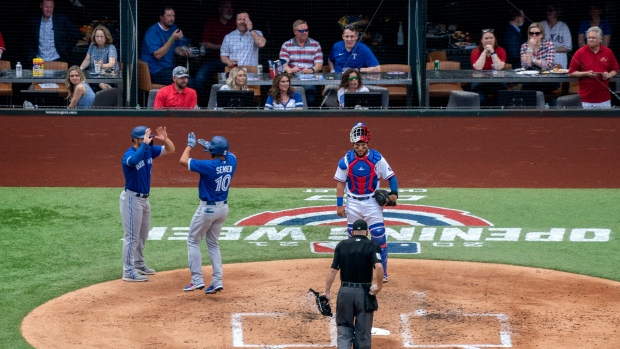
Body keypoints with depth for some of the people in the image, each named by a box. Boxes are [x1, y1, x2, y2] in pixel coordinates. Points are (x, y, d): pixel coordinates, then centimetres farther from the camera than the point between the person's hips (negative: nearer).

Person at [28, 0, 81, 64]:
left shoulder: (62, 19, 0)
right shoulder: (34, 22, 8)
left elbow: (77, 34, 3)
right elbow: (31, 42, 18)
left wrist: (67, 51, 1)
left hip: (57, 61, -2)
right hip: (40, 61, 2)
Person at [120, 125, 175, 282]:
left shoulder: (149, 150, 2)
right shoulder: (129, 154, -21)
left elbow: (170, 150, 6)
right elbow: (133, 161, -46)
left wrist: (165, 139, -15)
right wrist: (145, 144, -43)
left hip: (144, 198, 9)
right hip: (132, 198, -9)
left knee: (143, 234, 20)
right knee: (132, 236, -6)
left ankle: (139, 264, 34)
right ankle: (128, 272, -2)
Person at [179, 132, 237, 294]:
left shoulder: (208, 166, -24)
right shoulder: (231, 161, -6)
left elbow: (183, 161, -16)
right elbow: (226, 153, 21)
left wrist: (190, 145, -2)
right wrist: (209, 145, 20)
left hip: (207, 208, -6)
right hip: (223, 208, 6)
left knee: (193, 241, 9)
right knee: (213, 244, 18)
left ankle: (197, 280, 2)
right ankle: (218, 281, 9)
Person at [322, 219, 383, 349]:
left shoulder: (342, 245, 3)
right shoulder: (372, 246, -3)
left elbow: (333, 270, -1)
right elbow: (379, 267, -20)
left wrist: (327, 291, 2)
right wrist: (379, 286, -9)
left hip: (345, 291, 1)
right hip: (364, 293, -1)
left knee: (344, 328, 8)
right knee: (363, 331, 10)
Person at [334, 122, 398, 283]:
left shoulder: (377, 159, -11)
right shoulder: (346, 160, -7)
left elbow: (390, 176, -3)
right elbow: (340, 183, 1)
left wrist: (393, 193, -19)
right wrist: (339, 204, -1)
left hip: (372, 202, -2)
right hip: (353, 203, 2)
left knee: (379, 236, -6)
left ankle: (382, 272, 3)